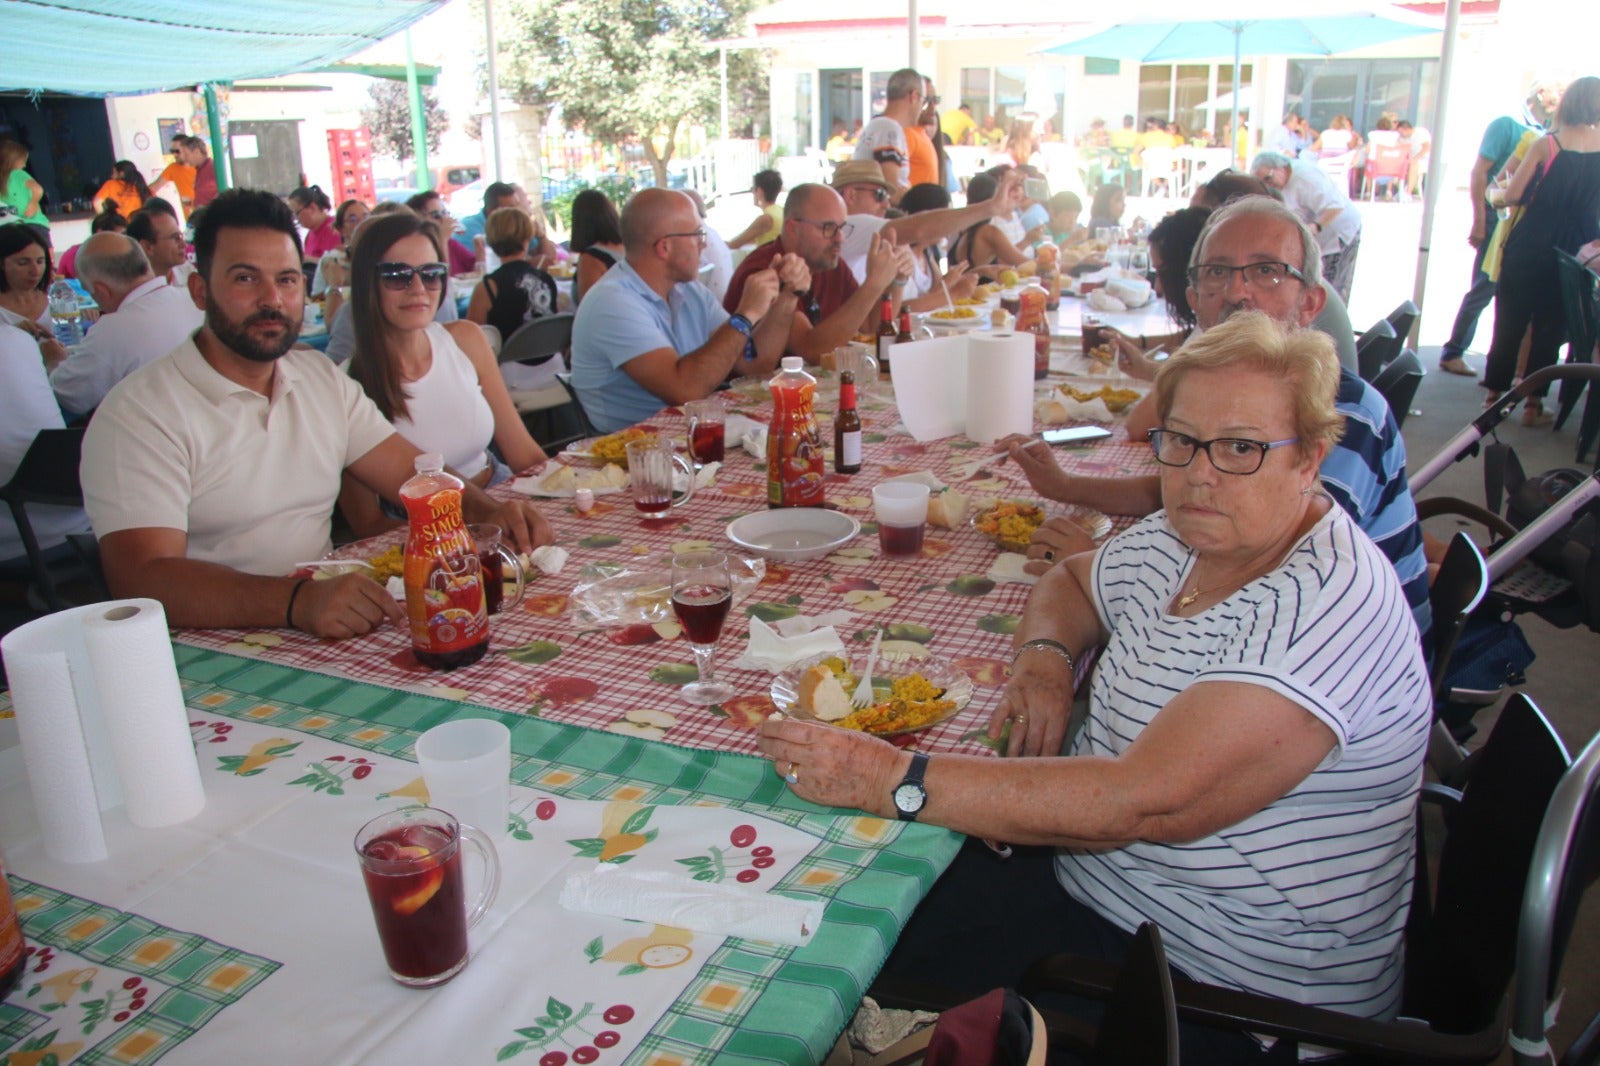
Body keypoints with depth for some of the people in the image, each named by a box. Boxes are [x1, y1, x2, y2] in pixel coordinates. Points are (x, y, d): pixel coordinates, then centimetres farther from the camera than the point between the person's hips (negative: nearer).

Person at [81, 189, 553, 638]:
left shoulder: (322, 377, 14)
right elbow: (143, 579, -20)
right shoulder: (139, 412, -9)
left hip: (325, 630, 6)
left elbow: (413, 473, 10)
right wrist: (298, 600, -36)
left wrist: (488, 510, -12)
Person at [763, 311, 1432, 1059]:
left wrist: (892, 779, -34)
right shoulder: (1178, 541, 1)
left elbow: (1148, 802, -33)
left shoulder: (1327, 606, -25)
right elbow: (1071, 581, 21)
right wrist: (1045, 656, -3)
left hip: (1223, 993, -7)